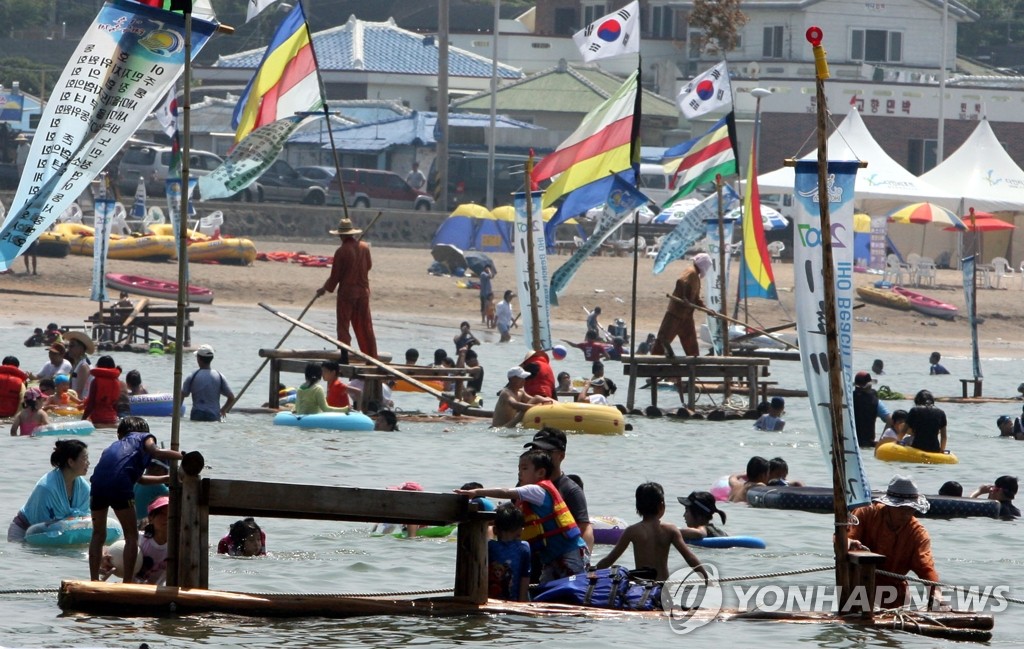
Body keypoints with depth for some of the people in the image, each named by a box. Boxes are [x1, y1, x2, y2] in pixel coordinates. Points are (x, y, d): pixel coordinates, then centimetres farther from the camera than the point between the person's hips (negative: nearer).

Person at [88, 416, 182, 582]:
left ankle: (94, 579, 14)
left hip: (98, 482, 5)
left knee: (98, 535, 19)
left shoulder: (116, 445, 37)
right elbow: (156, 452, -2)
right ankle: (128, 581, 0)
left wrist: (166, 478, 46)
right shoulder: (145, 438, 22)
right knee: (132, 536, 6)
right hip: (120, 486, -5)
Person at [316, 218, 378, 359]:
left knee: (343, 327, 2)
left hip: (346, 291, -5)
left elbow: (335, 274, -9)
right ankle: (372, 357, 14)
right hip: (363, 291, 5)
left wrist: (325, 289, 5)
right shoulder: (364, 247, 0)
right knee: (365, 326, 12)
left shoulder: (341, 251, -14)